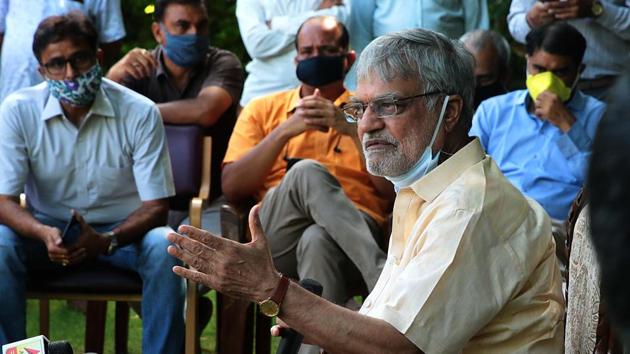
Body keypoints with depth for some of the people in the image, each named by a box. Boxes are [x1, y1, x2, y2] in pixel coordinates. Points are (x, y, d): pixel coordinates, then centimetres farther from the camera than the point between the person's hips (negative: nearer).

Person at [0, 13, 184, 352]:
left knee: (163, 247, -32)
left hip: (123, 229, -1)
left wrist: (105, 242, -32)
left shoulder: (140, 113, -15)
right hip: (48, 227, 1)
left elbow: (156, 206, -13)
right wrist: (44, 234, -35)